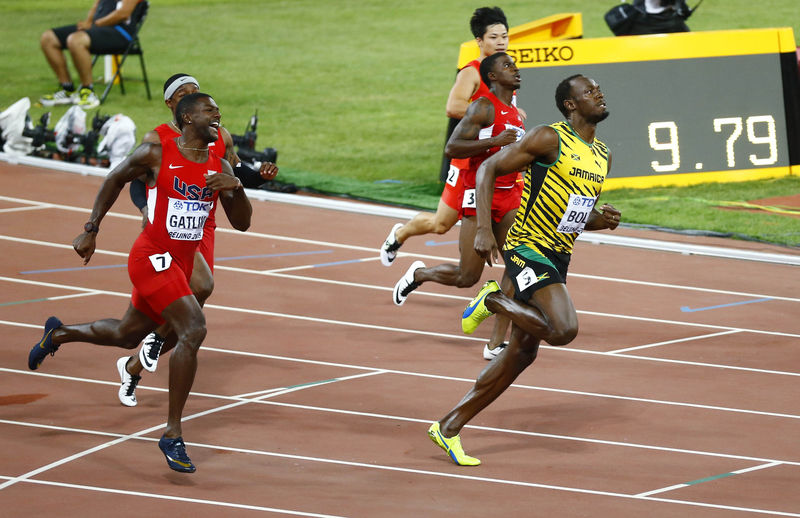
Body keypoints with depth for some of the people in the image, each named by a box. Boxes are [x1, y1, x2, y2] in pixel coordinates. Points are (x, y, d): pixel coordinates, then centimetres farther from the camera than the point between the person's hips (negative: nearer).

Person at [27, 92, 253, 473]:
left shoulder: (219, 167, 4)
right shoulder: (156, 153, -9)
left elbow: (242, 223, 5)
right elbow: (115, 179, 7)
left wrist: (236, 188, -14)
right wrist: (91, 230, 8)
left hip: (181, 264, 7)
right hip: (152, 256, -7)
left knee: (127, 334, 24)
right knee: (193, 330, -24)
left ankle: (58, 334, 53)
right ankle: (172, 434, -20)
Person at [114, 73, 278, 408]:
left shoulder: (219, 137, 9)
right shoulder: (156, 140, -4)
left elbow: (237, 174, 19)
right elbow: (136, 182, -5)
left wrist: (261, 175, -3)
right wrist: (145, 208, -26)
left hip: (203, 229, 6)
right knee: (201, 285, -31)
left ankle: (132, 368, 30)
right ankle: (157, 336, -5)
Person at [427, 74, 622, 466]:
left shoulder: (602, 157, 14)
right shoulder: (550, 139, -11)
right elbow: (488, 169, -10)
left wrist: (601, 220, 1)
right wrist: (483, 229, -19)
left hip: (558, 258, 9)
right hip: (527, 247, -9)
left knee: (521, 354, 9)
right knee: (564, 329, -28)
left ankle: (449, 427, 15)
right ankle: (494, 301, -3)